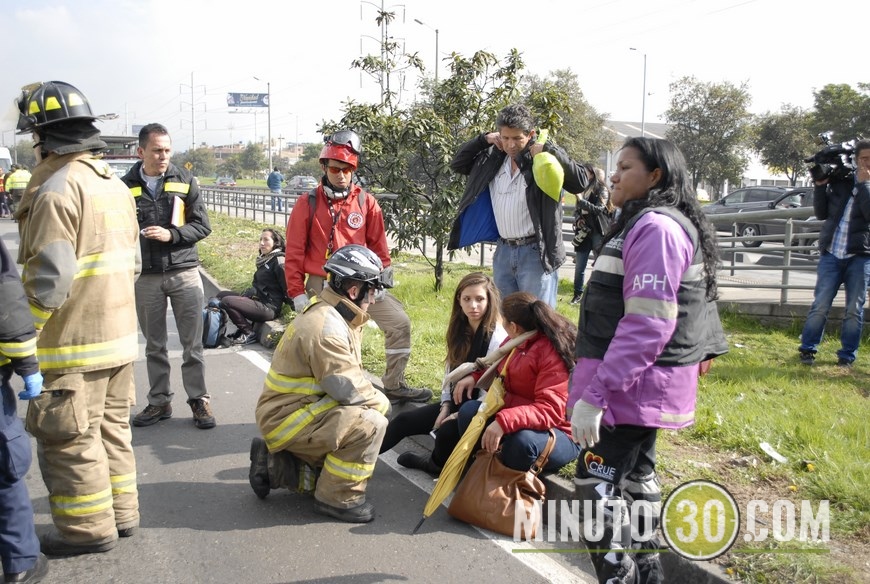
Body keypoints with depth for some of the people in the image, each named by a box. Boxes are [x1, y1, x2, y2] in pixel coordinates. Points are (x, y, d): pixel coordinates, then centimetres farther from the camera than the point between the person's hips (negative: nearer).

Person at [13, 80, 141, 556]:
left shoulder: (57, 188, -17)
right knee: (111, 426, 18)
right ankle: (120, 512, 28)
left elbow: (50, 277, -22)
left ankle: (89, 528, 13)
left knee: (70, 437, 4)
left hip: (72, 341, -9)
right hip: (119, 333, 9)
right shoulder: (115, 184, 11)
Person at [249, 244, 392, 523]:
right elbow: (347, 388, -26)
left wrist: (374, 399, -3)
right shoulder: (325, 326, -25)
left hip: (303, 409, 10)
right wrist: (382, 403, -9)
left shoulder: (337, 317, 8)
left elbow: (349, 376, 11)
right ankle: (338, 498, -8)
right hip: (288, 419, -10)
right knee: (370, 424, -25)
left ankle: (276, 464, 16)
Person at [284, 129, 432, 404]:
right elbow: (294, 252, -2)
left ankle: (394, 386, 14)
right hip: (321, 286, -2)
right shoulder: (308, 204, -3)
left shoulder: (366, 202, 2)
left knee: (399, 323, 0)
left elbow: (378, 244, 7)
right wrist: (297, 292, -5)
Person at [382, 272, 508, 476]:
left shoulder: (498, 338, -19)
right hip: (457, 402, 8)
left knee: (447, 432, -31)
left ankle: (437, 465, 1)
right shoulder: (460, 331, 6)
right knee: (404, 421, -3)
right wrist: (446, 405, -1)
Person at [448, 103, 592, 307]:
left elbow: (581, 182, -16)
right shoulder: (494, 158, 8)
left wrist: (551, 151, -20)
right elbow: (457, 164, 18)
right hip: (503, 252, 6)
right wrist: (482, 140, 3)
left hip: (536, 252, -6)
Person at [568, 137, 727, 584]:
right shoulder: (643, 223, 16)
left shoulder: (656, 227, -18)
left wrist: (595, 394, -28)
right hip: (642, 383, 11)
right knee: (636, 477, 18)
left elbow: (646, 325, -26)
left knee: (598, 486, -7)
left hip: (633, 383, -11)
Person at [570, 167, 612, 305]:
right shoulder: (585, 191, 11)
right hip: (583, 234, 5)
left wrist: (581, 200, -24)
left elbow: (598, 209, -19)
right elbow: (576, 210, 17)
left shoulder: (603, 191, -4)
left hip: (598, 234, -5)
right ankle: (578, 294, 18)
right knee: (579, 267, 6)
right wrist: (578, 219, -3)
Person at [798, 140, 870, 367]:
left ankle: (847, 356, 15)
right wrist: (821, 185, -1)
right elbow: (822, 213, 9)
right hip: (831, 254, 1)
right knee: (820, 306, 1)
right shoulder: (840, 180, 8)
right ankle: (807, 349, 13)